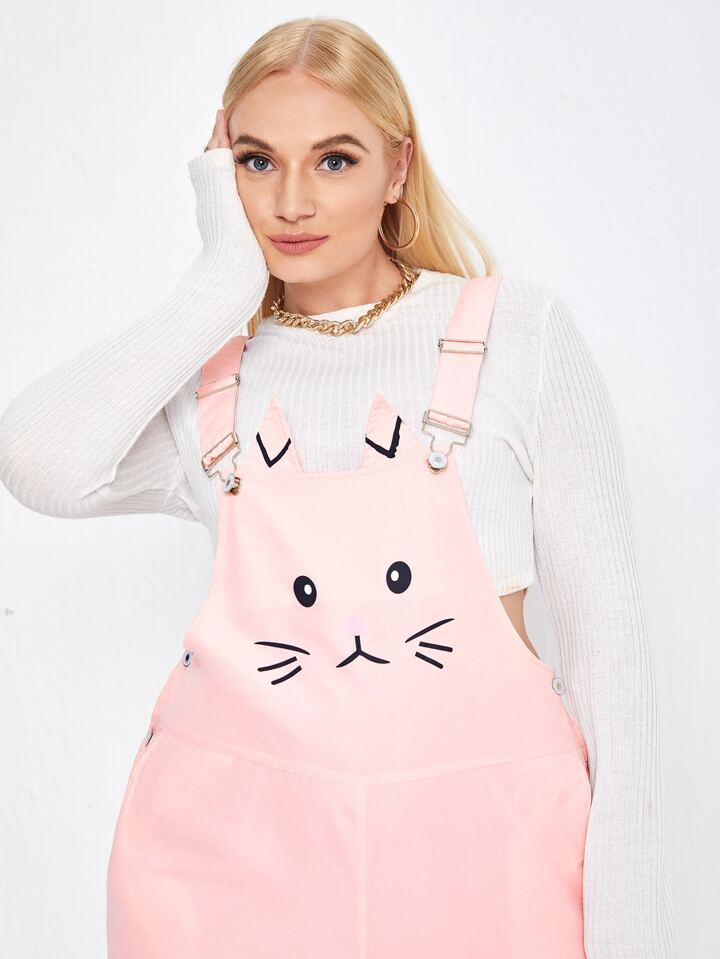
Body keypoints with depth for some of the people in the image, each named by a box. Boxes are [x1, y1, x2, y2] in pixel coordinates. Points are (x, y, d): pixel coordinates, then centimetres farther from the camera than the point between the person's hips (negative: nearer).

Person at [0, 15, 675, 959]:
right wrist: (226, 279, -9)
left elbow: (605, 624, -1)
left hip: (476, 842, -1)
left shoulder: (521, 333, -1)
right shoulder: (209, 374, 5)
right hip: (233, 842, 2)